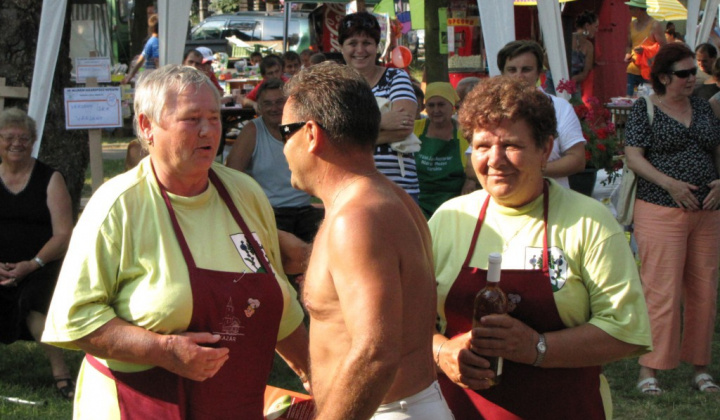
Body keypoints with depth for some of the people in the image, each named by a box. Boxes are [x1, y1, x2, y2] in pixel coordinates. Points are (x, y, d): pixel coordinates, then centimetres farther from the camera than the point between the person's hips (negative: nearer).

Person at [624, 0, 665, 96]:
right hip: (633, 70, 6)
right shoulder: (632, 24, 13)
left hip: (648, 72, -6)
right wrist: (627, 55, 0)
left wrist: (645, 50, -21)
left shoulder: (655, 25, -7)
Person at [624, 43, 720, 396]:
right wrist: (670, 183, -19)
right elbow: (633, 156, -8)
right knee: (661, 290, -8)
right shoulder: (644, 108, -1)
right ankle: (648, 370, -1)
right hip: (660, 211, -5)